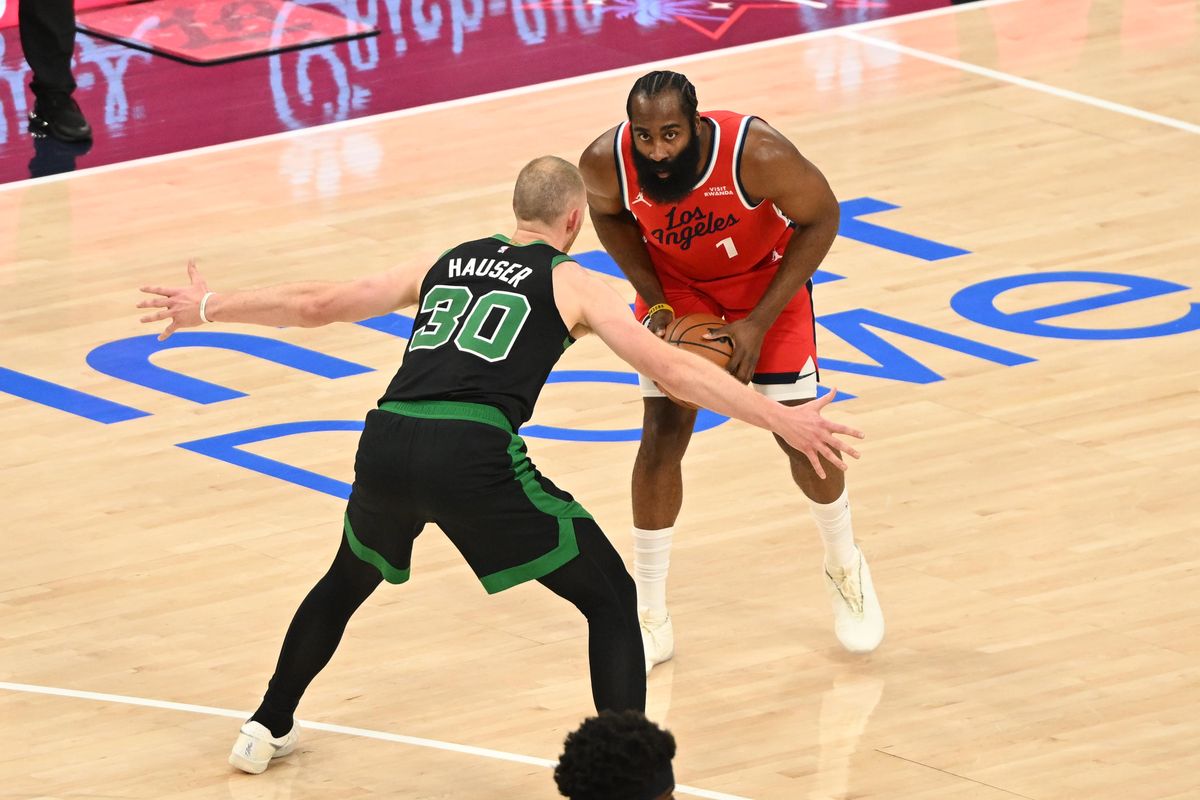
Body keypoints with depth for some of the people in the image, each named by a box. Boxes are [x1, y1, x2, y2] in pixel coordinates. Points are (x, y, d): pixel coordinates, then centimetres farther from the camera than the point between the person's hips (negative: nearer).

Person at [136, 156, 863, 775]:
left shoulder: (447, 265, 25)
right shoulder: (572, 283, 12)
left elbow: (316, 305, 28)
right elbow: (672, 368, 3)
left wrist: (210, 308, 42)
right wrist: (782, 420, 4)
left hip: (388, 444, 5)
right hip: (475, 458, -5)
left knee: (348, 580, 36)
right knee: (612, 600, 8)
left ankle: (267, 730, 44)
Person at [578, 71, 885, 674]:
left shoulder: (757, 154, -39)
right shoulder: (605, 162, -30)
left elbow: (821, 217, -20)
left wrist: (759, 323, -23)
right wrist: (654, 301, -16)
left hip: (765, 278, -2)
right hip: (677, 283, 2)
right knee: (662, 433, -7)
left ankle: (844, 566, 29)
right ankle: (649, 617, 6)